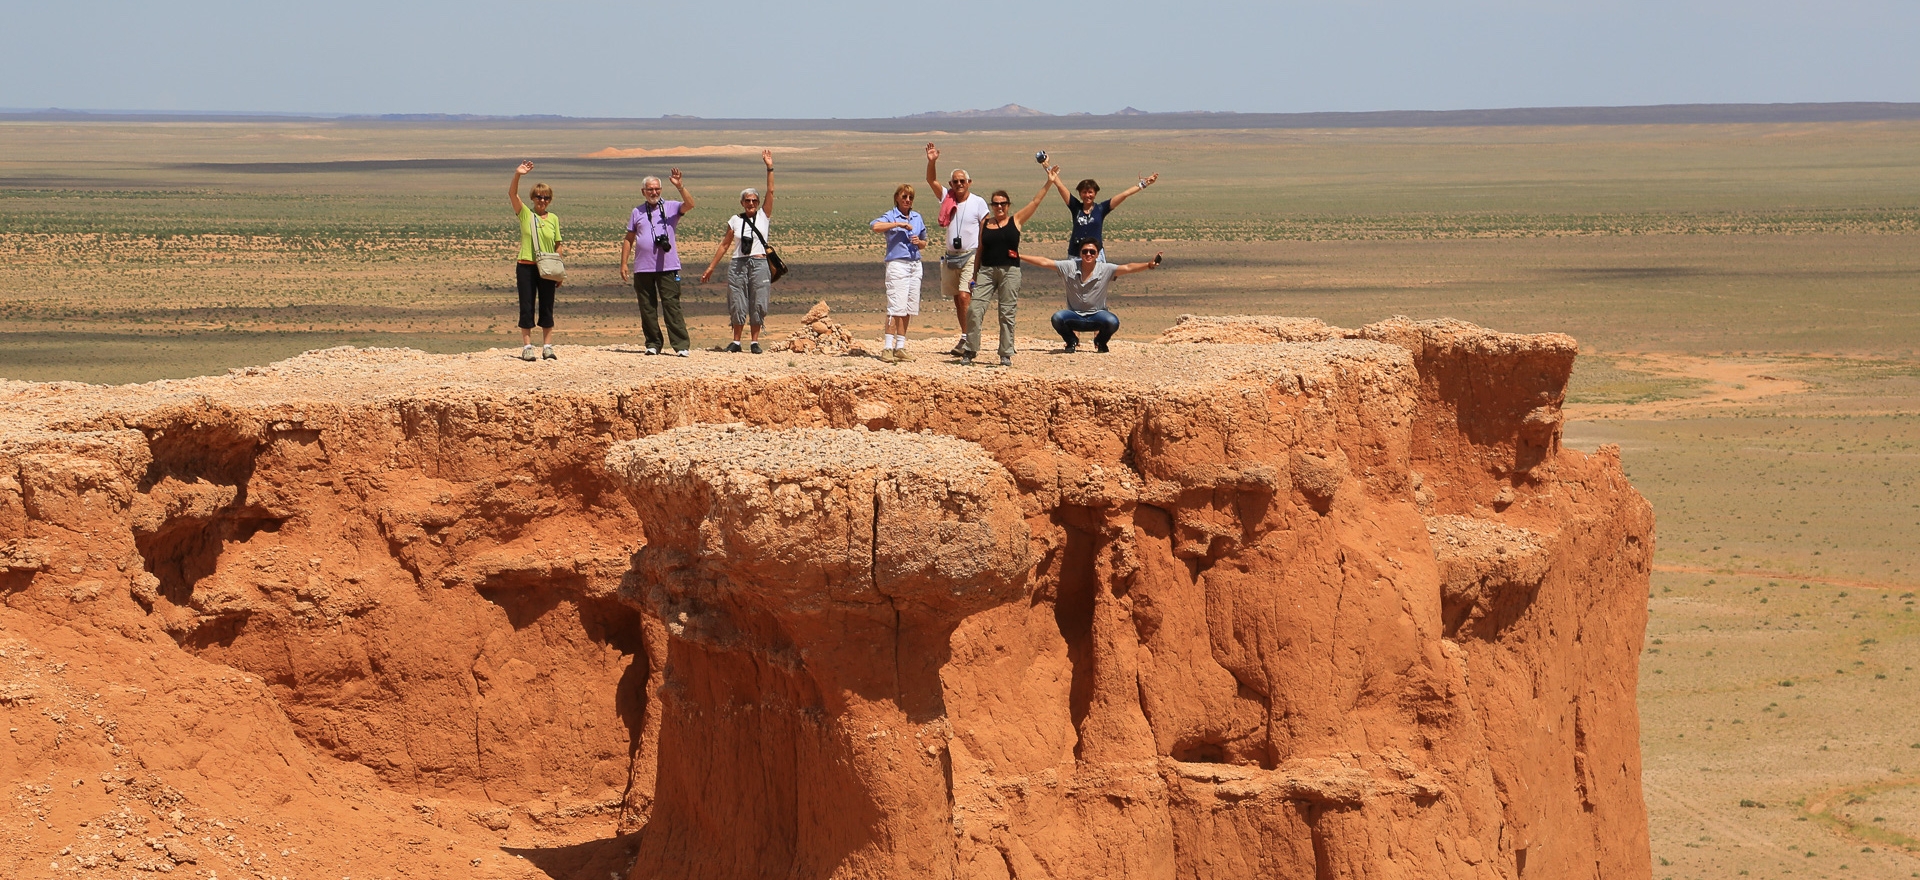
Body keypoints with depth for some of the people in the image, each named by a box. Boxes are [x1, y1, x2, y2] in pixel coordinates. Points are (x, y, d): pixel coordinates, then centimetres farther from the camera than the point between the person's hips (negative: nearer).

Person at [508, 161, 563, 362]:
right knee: (527, 308, 0)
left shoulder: (553, 218, 6)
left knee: (547, 309, 5)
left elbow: (557, 246, 9)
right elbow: (512, 194, -14)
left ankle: (547, 347, 11)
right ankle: (527, 347, 5)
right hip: (526, 267, -2)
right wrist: (517, 175, -29)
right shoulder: (525, 214, 0)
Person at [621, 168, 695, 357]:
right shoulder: (637, 212, 13)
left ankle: (681, 345, -9)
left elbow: (689, 205, -12)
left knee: (671, 305, -8)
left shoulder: (671, 208, 6)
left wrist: (680, 186, -24)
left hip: (668, 268, -3)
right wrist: (624, 263, 8)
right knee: (647, 309, 5)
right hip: (643, 268, 3)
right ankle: (653, 344, 14)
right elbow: (629, 239, 14)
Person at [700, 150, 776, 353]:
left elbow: (770, 192, -2)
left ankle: (755, 341, 7)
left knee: (758, 304, -1)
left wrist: (769, 168, -8)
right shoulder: (735, 221, 7)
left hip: (759, 264, -1)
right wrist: (711, 267, 10)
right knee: (737, 304, 1)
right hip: (738, 265, 1)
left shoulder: (763, 216, 6)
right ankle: (736, 342, 10)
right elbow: (725, 244, 11)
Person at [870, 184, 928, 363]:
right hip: (897, 264, -6)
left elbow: (924, 243, 23)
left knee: (908, 308, 6)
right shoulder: (891, 216, -2)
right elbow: (876, 227, -24)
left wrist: (918, 242, 1)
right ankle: (888, 348, -11)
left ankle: (900, 347, 12)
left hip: (915, 265, 6)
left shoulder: (917, 217, 15)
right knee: (896, 308, -11)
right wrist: (899, 224, -23)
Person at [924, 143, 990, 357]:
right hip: (951, 257, 5)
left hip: (971, 256, -5)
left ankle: (966, 339, -18)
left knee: (964, 296, -17)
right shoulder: (947, 198, 6)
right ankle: (966, 338, 17)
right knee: (957, 299, 9)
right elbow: (931, 180, -2)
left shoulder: (978, 202, -4)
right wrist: (932, 162, -18)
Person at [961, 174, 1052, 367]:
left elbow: (1035, 202, 2)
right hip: (987, 271, 1)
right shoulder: (985, 223, 10)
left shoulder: (1016, 221, 6)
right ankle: (970, 351, -2)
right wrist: (974, 275, 10)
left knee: (1007, 314, 0)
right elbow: (980, 250, 13)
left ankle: (1006, 354, 6)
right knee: (975, 310, -9)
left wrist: (1048, 183, -5)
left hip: (1010, 271, -1)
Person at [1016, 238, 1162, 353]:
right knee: (1057, 318, -31)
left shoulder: (1106, 269, -8)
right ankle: (1072, 341, 5)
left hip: (1097, 315, -1)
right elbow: (1044, 262, -4)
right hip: (1074, 315, 1)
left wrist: (1148, 265, -36)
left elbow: (1127, 268, -20)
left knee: (1113, 322, -32)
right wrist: (1019, 257, -10)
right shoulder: (1070, 267, -5)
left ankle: (1100, 341, 7)